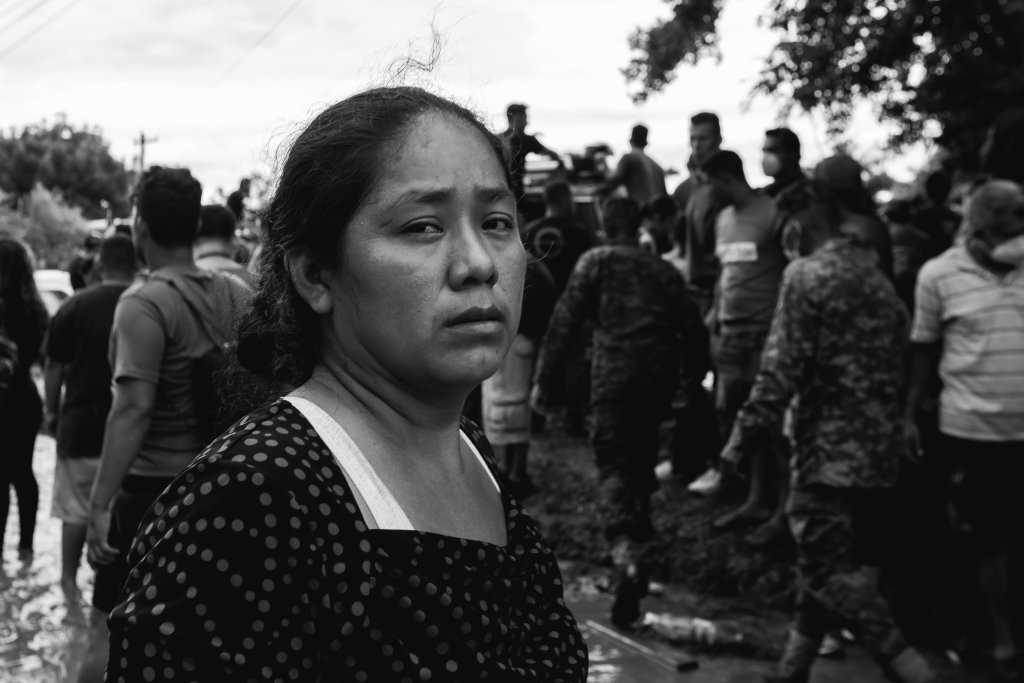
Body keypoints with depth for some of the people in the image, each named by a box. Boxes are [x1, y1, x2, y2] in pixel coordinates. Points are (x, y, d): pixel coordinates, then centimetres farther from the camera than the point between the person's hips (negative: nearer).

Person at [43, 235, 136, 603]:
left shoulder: (75, 306, -5)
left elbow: (54, 366, 0)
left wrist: (52, 411, 13)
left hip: (81, 422, 0)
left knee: (76, 507, 13)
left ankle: (69, 578, 20)